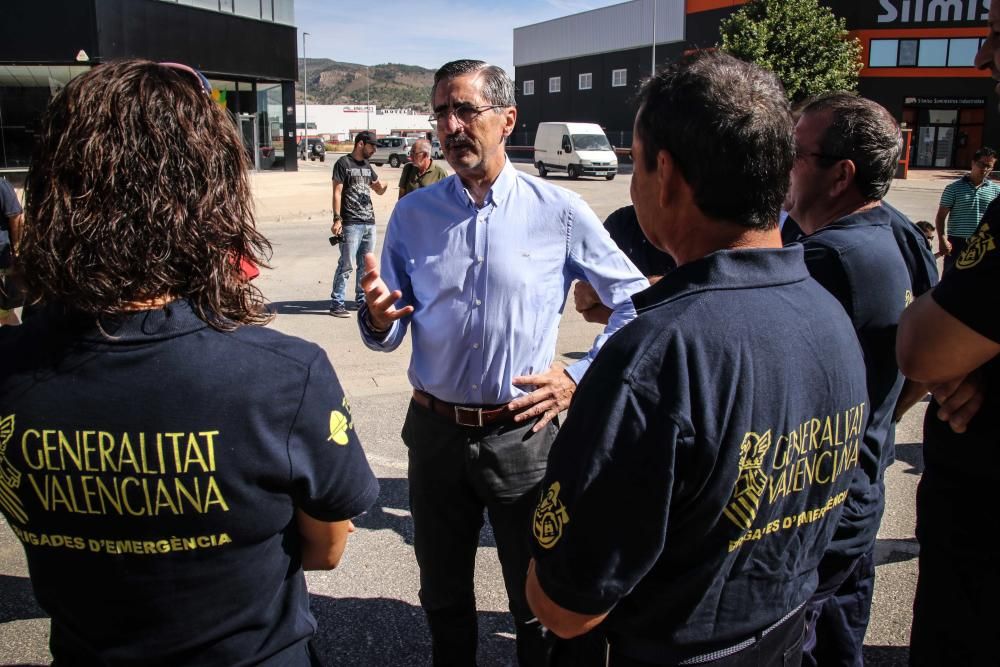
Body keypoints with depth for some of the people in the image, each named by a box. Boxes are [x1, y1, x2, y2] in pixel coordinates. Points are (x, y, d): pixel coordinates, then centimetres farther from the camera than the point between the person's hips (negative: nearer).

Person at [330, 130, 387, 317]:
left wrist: (382, 187, -1)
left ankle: (362, 298, 23)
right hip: (351, 223, -7)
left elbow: (378, 189, 25)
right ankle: (336, 303, -5)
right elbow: (337, 192, -9)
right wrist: (337, 219, -17)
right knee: (346, 265, -9)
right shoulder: (343, 163, -4)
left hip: (369, 222, 7)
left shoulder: (367, 166, 16)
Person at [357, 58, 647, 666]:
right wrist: (379, 320, -18)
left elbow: (636, 302, -2)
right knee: (442, 594, 21)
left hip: (523, 433, -2)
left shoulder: (559, 212, -7)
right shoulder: (413, 214, 2)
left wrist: (580, 378, -11)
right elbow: (390, 334, 4)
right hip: (435, 429, 3)